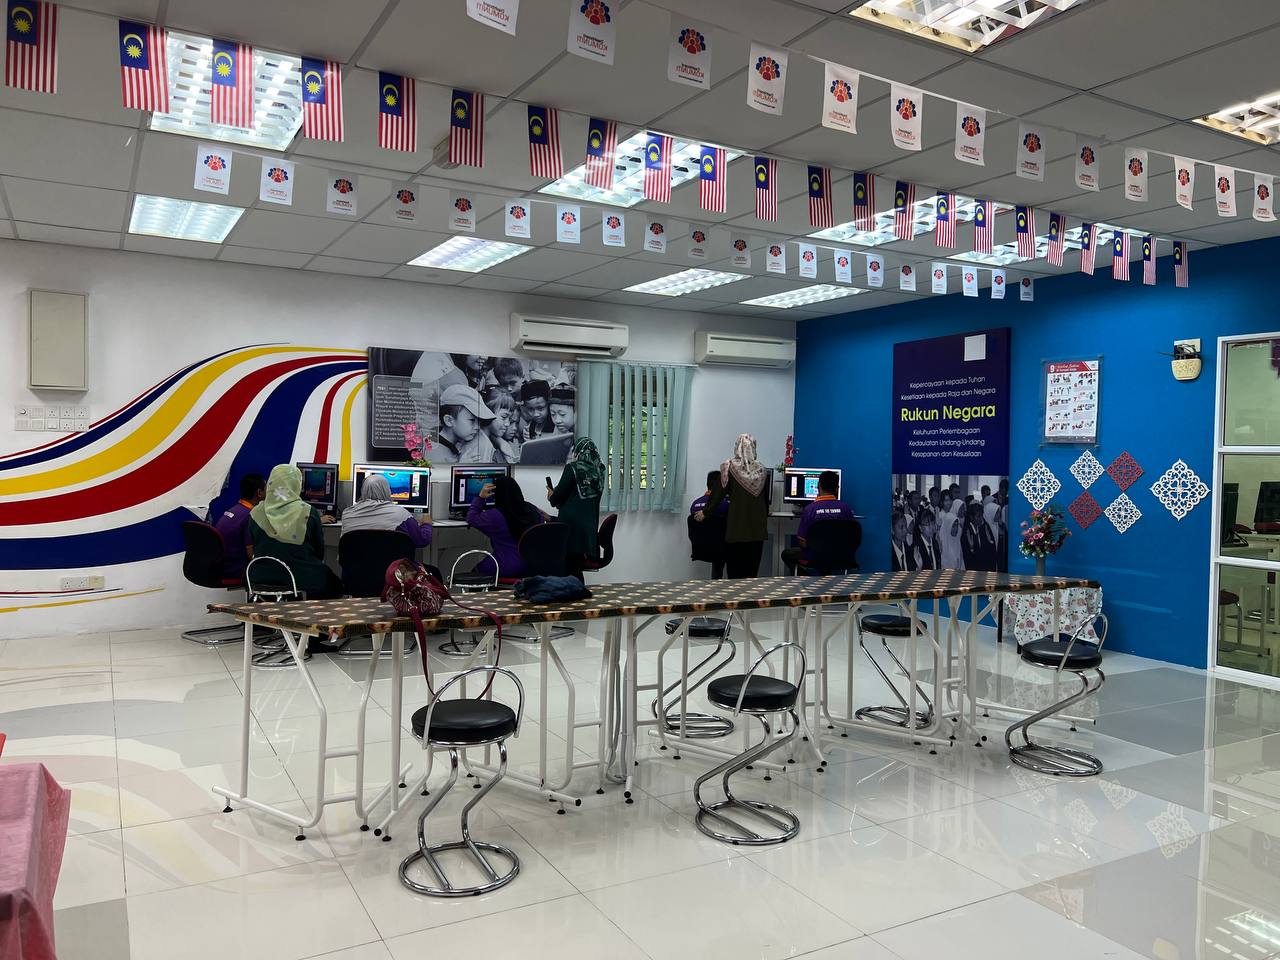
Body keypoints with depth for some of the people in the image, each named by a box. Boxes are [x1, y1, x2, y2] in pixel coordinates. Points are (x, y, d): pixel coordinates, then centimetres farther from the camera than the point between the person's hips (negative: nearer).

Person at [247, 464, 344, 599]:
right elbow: (319, 551, -1)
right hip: (303, 579, -3)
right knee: (334, 584, 24)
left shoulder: (256, 514, -2)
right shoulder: (309, 513, -10)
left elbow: (255, 551, 7)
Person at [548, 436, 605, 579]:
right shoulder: (598, 471, 7)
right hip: (590, 524, 6)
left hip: (571, 523, -6)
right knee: (578, 566, 11)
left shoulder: (572, 468, -10)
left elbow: (559, 494, -9)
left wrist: (552, 496, 15)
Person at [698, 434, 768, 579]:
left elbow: (719, 493, -5)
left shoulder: (729, 466, -7)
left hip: (736, 525, -3)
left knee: (735, 568, 4)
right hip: (757, 526, 3)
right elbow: (765, 498, 11)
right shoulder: (761, 469, 4)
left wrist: (705, 512, 6)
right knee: (753, 567, 8)